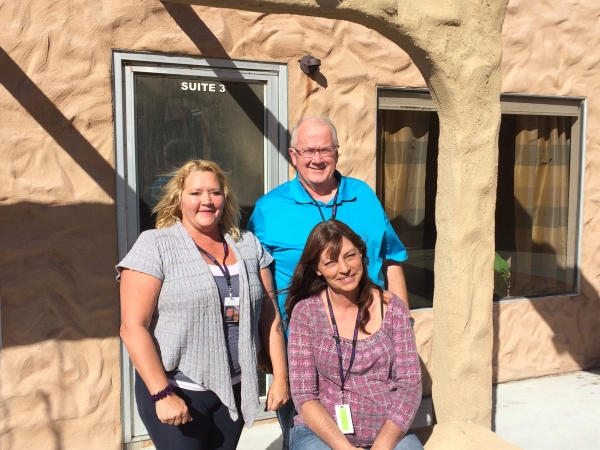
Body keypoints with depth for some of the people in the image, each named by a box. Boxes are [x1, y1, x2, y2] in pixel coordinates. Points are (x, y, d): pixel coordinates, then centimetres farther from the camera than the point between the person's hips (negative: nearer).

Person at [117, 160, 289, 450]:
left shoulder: (248, 245, 5)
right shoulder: (155, 246, -9)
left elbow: (269, 315, 7)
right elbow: (133, 327, -13)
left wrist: (280, 376, 4)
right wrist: (162, 393, -17)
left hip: (234, 389, 4)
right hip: (178, 391, -4)